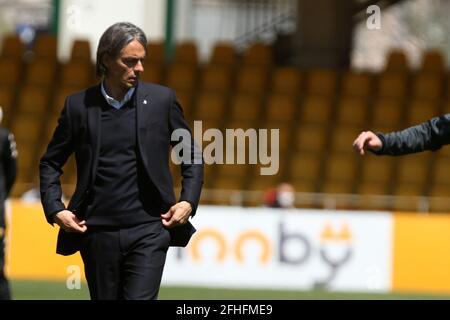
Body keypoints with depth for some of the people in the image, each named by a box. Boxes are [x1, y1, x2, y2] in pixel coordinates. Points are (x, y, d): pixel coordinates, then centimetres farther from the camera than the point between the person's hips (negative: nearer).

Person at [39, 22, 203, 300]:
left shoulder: (162, 99, 3)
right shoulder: (78, 106, 4)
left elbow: (192, 155, 12)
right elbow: (51, 163, 13)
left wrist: (188, 202, -1)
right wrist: (55, 209, 0)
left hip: (148, 231, -2)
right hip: (97, 233, 2)